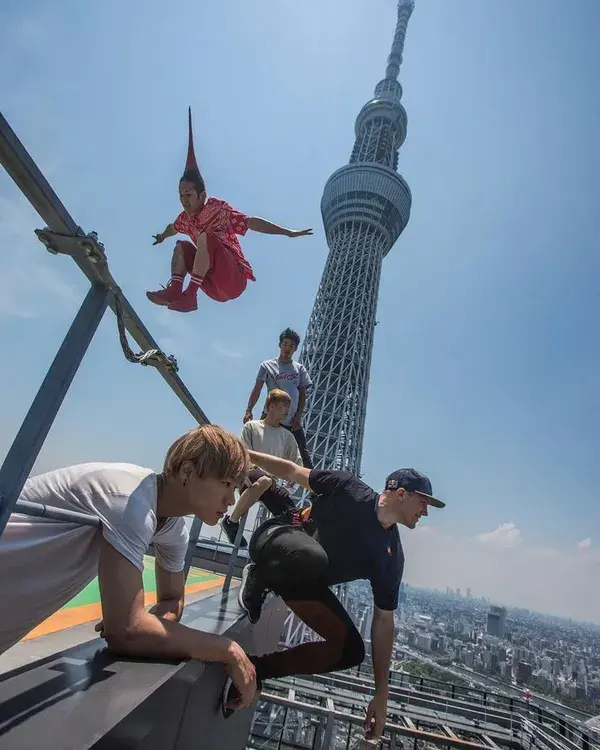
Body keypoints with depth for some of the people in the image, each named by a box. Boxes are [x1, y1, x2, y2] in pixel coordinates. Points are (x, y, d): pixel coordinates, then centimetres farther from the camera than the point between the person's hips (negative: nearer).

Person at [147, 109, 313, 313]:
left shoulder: (218, 209, -10)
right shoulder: (186, 217, 11)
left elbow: (251, 222, -20)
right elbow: (172, 228, 35)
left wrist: (288, 232, -28)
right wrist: (162, 237, 57)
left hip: (234, 280, -7)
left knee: (205, 237, -25)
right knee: (181, 246, 8)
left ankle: (189, 295, -29)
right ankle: (175, 290, -17)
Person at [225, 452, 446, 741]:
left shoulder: (391, 559, -5)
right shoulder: (349, 489, -18)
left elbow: (383, 621, -1)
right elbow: (293, 471, -10)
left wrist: (381, 695, -2)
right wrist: (246, 453, -10)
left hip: (302, 579, 5)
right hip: (275, 541, -5)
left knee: (351, 650, -9)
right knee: (313, 558, -40)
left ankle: (256, 668, 0)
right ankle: (258, 578, -9)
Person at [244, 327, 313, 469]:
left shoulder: (299, 368, 11)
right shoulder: (267, 365, 5)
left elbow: (303, 395, 9)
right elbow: (257, 390, -1)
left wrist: (298, 416, -2)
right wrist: (249, 410, -14)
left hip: (293, 421, 2)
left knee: (303, 453, 1)